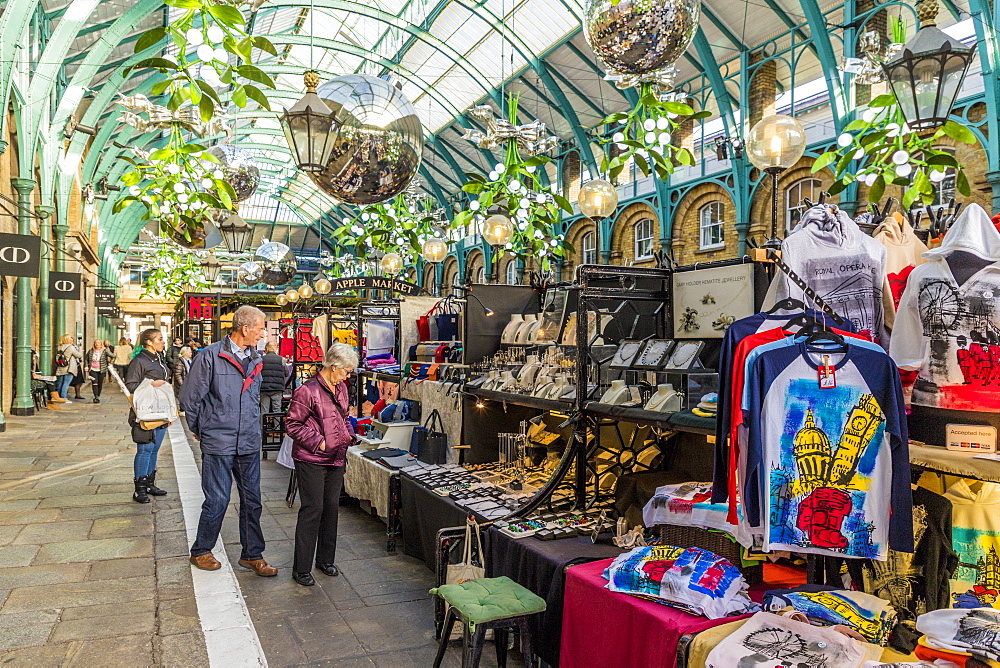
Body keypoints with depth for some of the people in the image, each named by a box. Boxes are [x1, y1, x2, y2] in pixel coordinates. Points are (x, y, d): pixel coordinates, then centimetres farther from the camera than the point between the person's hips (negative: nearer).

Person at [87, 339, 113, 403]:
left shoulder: (105, 351, -4)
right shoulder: (91, 351, 5)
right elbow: (86, 359, 19)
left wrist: (110, 363, -3)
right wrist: (87, 366, 10)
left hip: (101, 370, -1)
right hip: (93, 370, 1)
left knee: (100, 384, 6)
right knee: (94, 383, -12)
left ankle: (98, 396, 22)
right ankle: (96, 397, -16)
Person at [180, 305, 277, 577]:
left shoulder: (255, 360, 10)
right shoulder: (210, 356, -10)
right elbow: (189, 397, -5)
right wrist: (200, 430, 4)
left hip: (249, 443, 6)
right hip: (218, 443, -6)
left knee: (252, 500, 10)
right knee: (217, 500, 2)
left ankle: (252, 555, 22)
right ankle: (200, 552, 24)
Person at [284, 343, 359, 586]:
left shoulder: (341, 388, 10)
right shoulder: (307, 390, -15)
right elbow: (292, 424, -13)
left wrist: (349, 434, 5)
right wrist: (318, 442, -17)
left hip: (336, 459, 8)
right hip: (311, 460, -8)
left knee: (331, 507, 13)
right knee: (312, 510, -4)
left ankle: (325, 559, 28)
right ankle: (301, 569, 9)